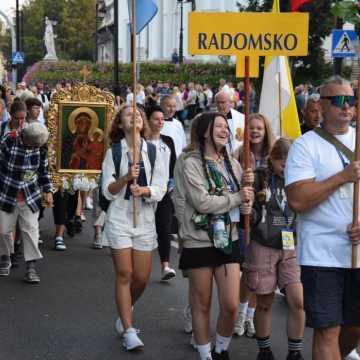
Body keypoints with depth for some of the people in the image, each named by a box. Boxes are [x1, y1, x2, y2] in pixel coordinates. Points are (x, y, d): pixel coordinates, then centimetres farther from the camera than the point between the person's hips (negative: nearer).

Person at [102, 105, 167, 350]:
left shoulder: (154, 151, 4)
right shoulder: (113, 152, 2)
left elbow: (160, 189, -2)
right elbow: (108, 191, -4)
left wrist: (144, 190, -23)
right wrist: (126, 177, -21)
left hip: (145, 219, 2)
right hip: (119, 218, -2)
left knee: (142, 278, 4)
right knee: (124, 275, -4)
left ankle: (124, 314, 32)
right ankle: (129, 331, 0)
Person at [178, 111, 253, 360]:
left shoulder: (233, 164, 9)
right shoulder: (192, 163, -8)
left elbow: (245, 199, 13)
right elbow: (201, 201, -18)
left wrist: (247, 206, -10)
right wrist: (237, 198, -12)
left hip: (228, 240, 4)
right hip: (199, 241, -4)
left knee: (231, 306, 0)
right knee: (202, 304, 7)